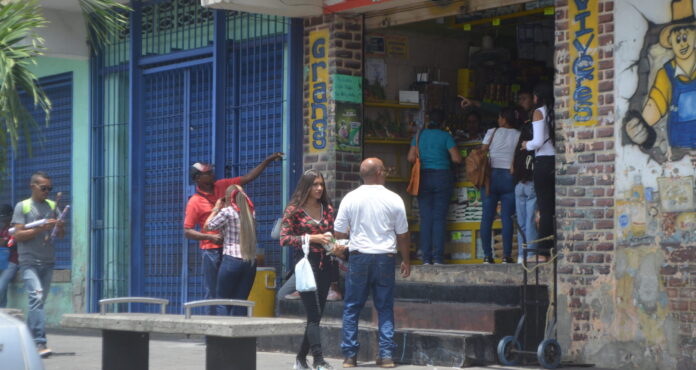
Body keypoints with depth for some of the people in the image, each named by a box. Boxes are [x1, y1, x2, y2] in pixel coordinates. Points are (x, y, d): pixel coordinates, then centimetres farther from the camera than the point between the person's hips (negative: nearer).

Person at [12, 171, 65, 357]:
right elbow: (18, 235, -6)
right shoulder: (22, 206, 1)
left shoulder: (52, 206, 13)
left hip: (48, 261, 5)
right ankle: (40, 342, -25)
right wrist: (41, 228, -17)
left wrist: (60, 228, -9)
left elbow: (61, 235, 14)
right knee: (36, 297, -19)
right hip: (29, 262, -5)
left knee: (39, 301, 7)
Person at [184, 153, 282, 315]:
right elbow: (187, 231, -7)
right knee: (211, 291, -2)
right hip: (211, 251, -5)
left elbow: (247, 178, 11)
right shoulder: (194, 202, -6)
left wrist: (268, 160, 6)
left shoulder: (222, 186, 7)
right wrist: (210, 237, -19)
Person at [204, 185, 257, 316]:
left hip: (231, 260, -5)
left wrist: (216, 209, 17)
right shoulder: (250, 212, 10)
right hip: (251, 262, 5)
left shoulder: (227, 212, -5)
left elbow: (207, 226, 3)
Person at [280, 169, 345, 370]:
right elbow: (284, 238, -8)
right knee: (314, 314, -12)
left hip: (325, 265, 6)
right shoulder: (294, 209, -3)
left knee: (316, 315, 8)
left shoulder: (327, 208, 12)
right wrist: (312, 238, -16)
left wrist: (336, 247, -1)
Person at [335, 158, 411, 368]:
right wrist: (406, 260, 16)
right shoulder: (394, 200, -3)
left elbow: (338, 233, 1)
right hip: (385, 257, 0)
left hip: (359, 256, 0)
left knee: (352, 307, 7)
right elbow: (403, 235, 3)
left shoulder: (351, 198, -2)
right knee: (385, 307, 7)